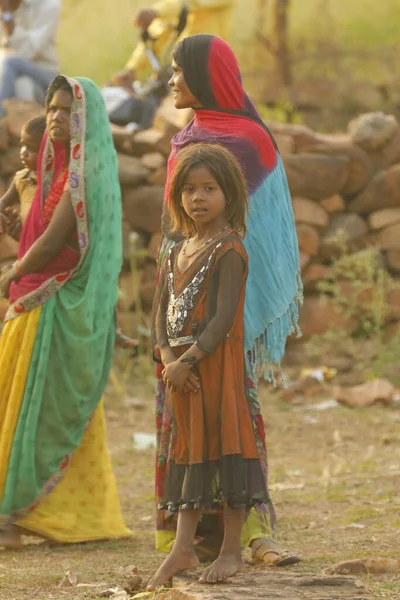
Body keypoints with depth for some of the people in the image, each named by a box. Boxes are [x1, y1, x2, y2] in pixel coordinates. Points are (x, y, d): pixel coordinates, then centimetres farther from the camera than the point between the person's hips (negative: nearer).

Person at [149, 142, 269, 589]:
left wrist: (187, 359, -20)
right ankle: (183, 549, 14)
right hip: (181, 366, 7)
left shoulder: (229, 250, -11)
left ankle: (231, 550, 7)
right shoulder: (178, 252, 13)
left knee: (223, 442, -1)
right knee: (188, 448, 10)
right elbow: (162, 310, 10)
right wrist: (167, 355, -7)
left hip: (218, 362, -7)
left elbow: (224, 318, -18)